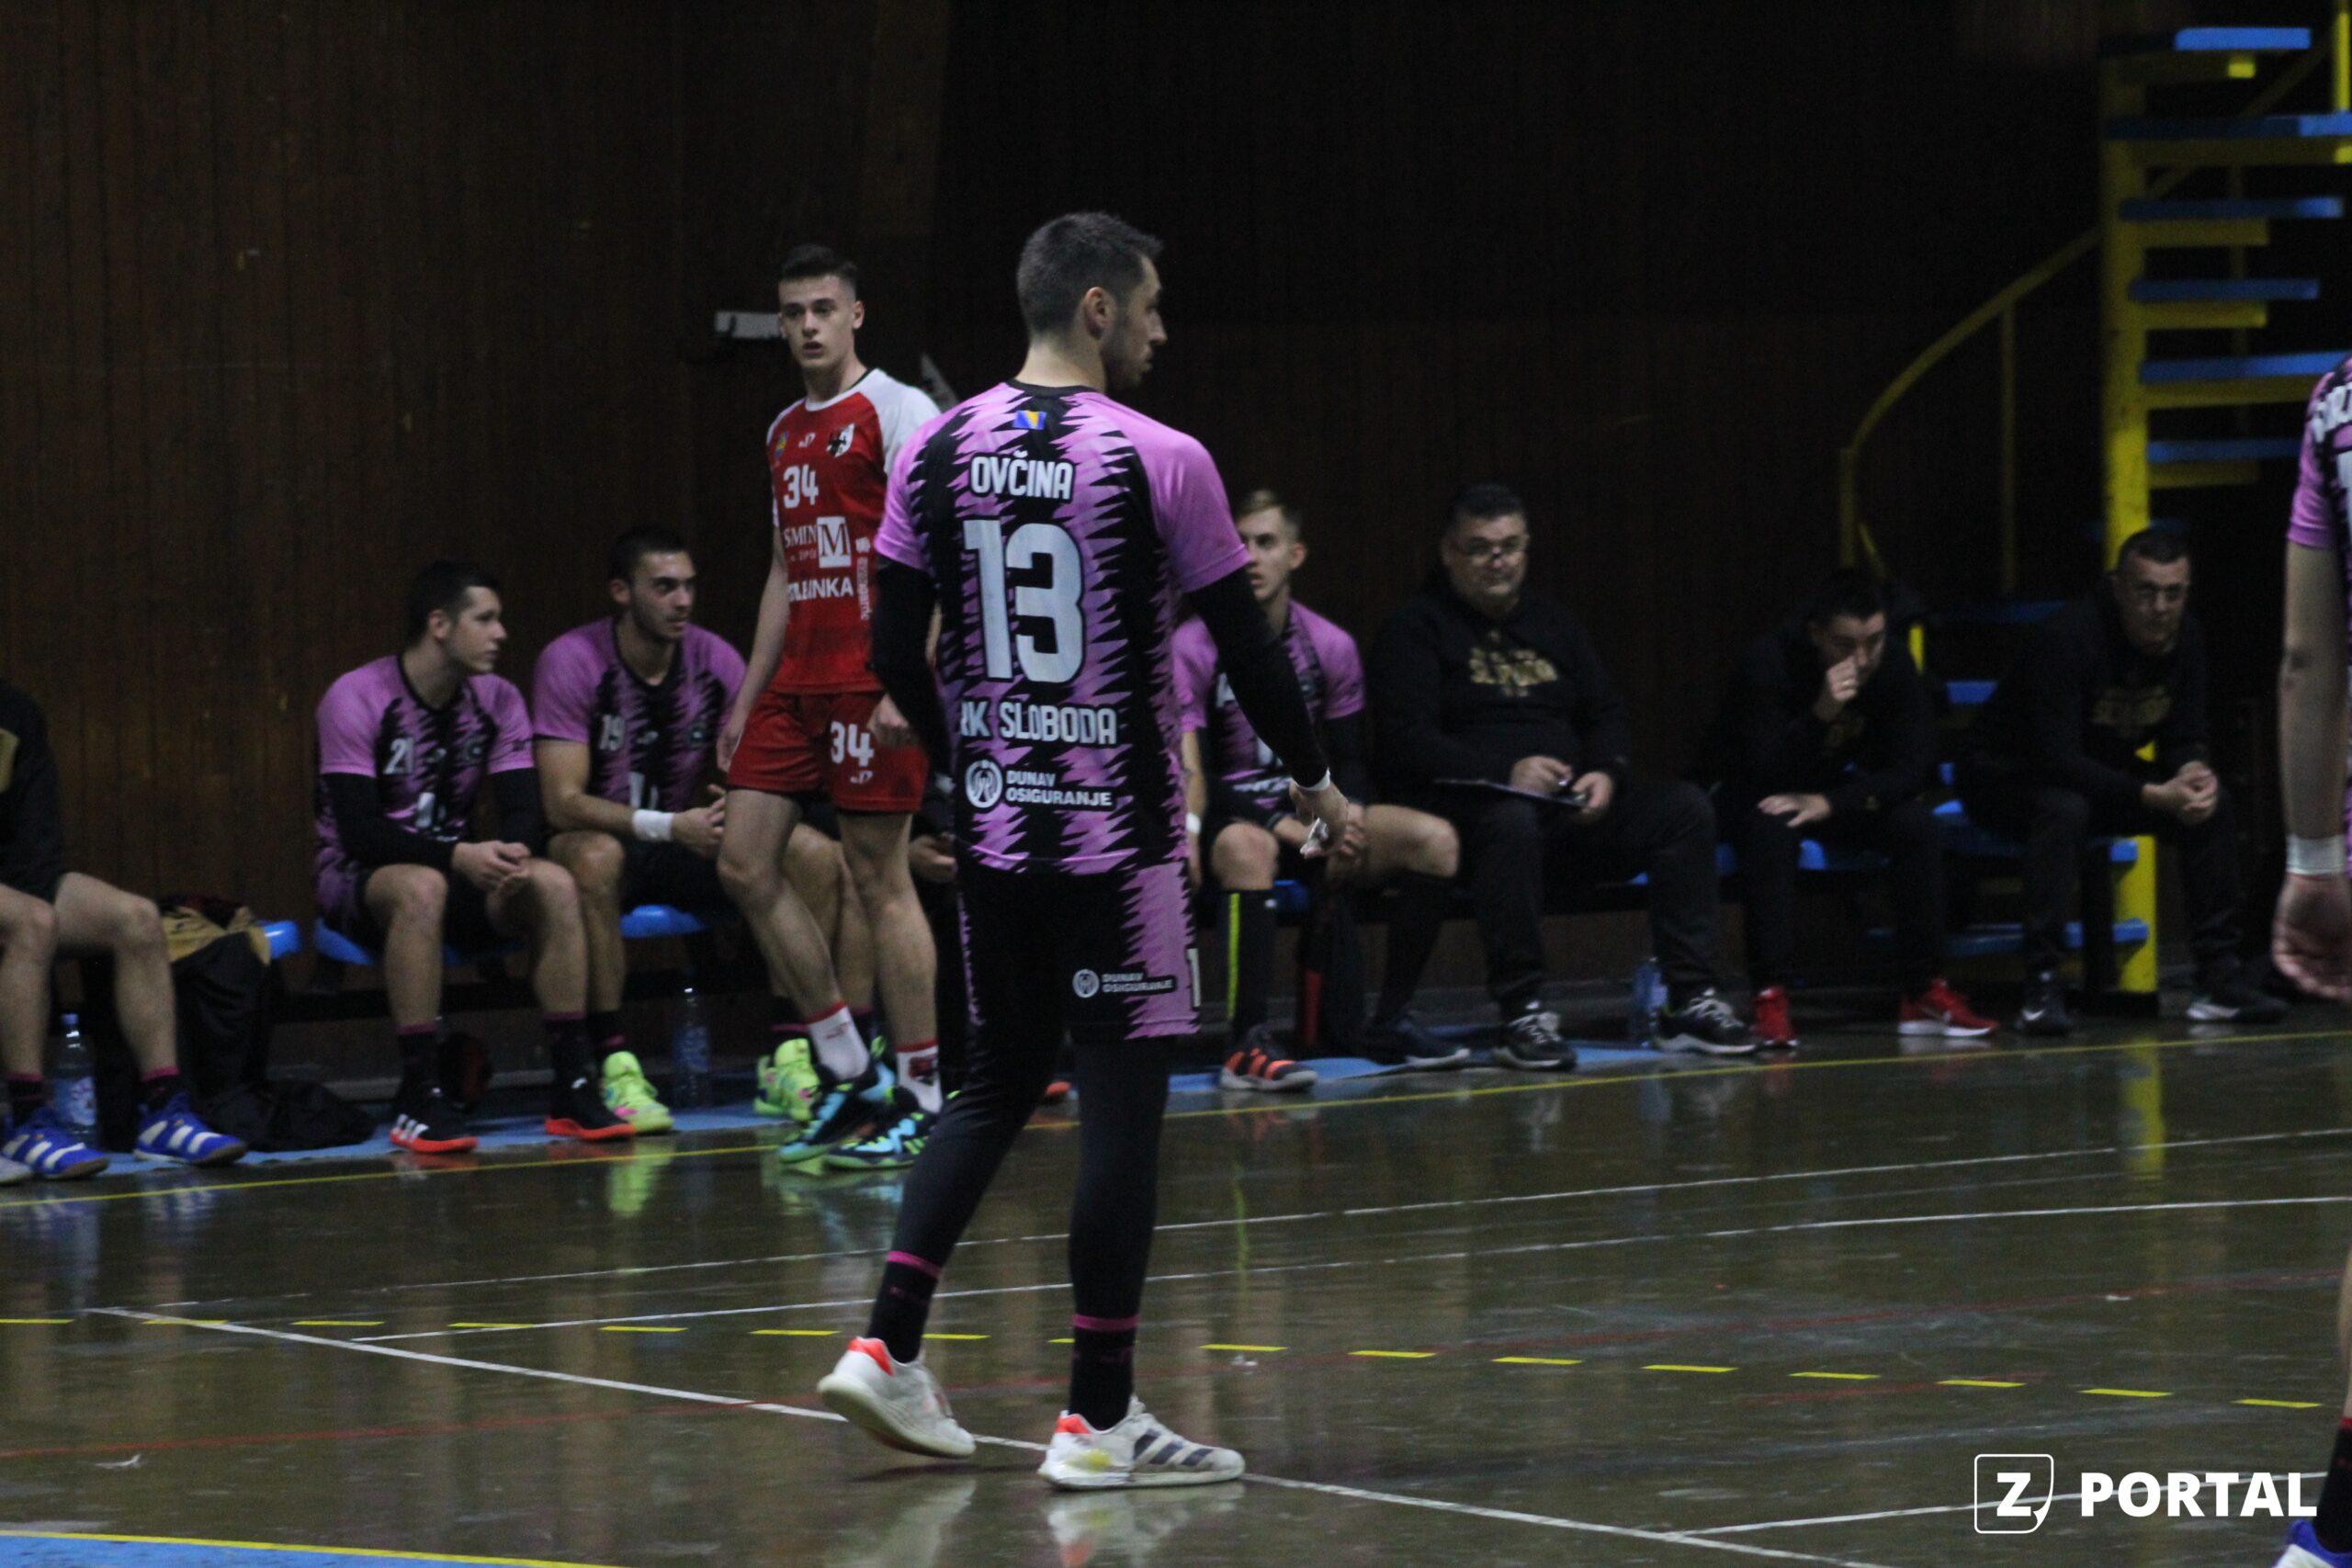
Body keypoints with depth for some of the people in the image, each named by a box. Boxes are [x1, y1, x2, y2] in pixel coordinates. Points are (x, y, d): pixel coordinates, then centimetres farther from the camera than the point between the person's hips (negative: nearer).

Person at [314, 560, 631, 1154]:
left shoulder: (497, 699, 2)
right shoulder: (356, 699, -16)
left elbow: (525, 810, -3)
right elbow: (358, 831, -23)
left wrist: (512, 854, -28)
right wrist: (459, 856, -36)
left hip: (457, 870, 5)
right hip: (359, 879, -5)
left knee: (554, 885, -23)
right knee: (422, 887, -39)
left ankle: (573, 1087, -20)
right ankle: (418, 1099, -37)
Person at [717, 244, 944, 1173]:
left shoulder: (895, 414, -7)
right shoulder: (786, 432, 18)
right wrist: (747, 698, 19)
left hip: (871, 680, -8)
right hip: (795, 679, 8)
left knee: (879, 878, -5)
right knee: (746, 864, 2)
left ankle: (921, 1100, 2)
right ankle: (848, 1073, 10)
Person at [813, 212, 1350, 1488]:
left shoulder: (938, 451, 4)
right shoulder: (1158, 461, -11)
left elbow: (895, 648, 7)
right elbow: (1246, 649, -6)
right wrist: (1315, 783, 10)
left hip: (992, 822, 6)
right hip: (1116, 831, -6)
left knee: (998, 1080, 19)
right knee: (1122, 1101, 0)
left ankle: (887, 1347, 7)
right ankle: (1097, 1418, 0)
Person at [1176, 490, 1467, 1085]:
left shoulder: (1330, 646, 7)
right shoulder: (1192, 648, -8)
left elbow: (1347, 762, 10)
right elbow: (1191, 776, -14)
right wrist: (1288, 829, -24)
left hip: (1311, 816, 5)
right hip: (1232, 819, -5)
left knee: (1434, 839, -16)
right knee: (1248, 848, -41)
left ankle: (1392, 1023, -8)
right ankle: (1247, 1043, -42)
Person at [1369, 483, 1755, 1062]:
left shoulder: (1553, 622, 22)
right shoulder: (1416, 629, 2)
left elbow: (1609, 716, 21)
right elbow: (1407, 743, -10)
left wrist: (1606, 772, -4)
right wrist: (1508, 771, -23)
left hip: (1570, 808, 6)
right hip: (1467, 806, -6)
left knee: (1685, 809, -15)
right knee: (1510, 821, -41)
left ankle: (1689, 1001, -18)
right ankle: (1522, 1015, -36)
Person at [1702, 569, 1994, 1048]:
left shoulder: (1893, 663, -16)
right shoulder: (1770, 662, -29)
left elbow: (1914, 767, -16)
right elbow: (1762, 774, -35)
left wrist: (1829, 804, -28)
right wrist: (1820, 715, -49)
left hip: (1833, 788, 4)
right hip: (1747, 794, -4)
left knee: (1917, 824, -22)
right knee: (1774, 826, -37)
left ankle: (1925, 991, -14)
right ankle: (1770, 997, -37)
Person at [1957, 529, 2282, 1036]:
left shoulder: (2183, 638, -7)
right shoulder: (2069, 637, -30)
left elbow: (2184, 741, 0)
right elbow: (2057, 761, -35)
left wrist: (2194, 774, -26)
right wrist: (2155, 797, -41)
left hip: (2101, 771, 7)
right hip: (2005, 777, -7)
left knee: (2212, 804, -12)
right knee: (2065, 809, -39)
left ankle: (2218, 979, -9)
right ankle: (2041, 986, -38)